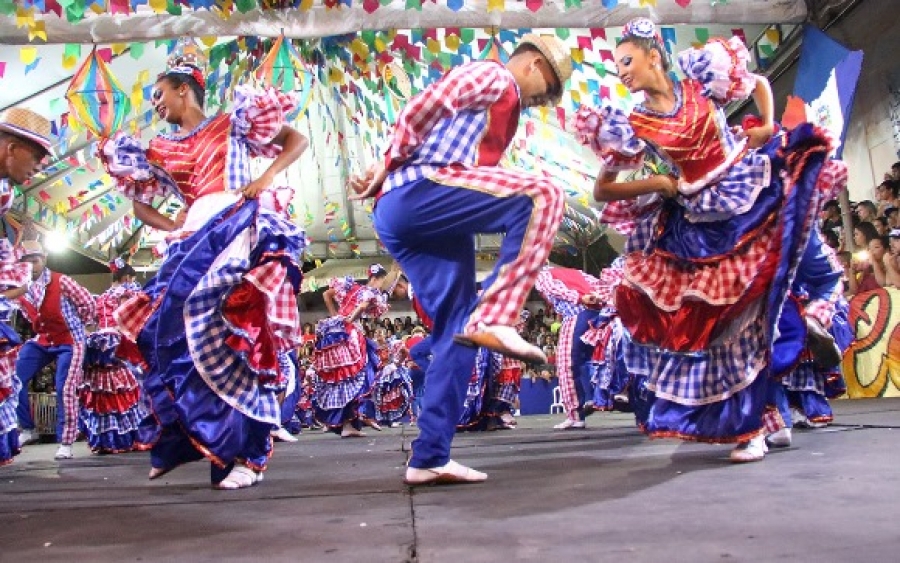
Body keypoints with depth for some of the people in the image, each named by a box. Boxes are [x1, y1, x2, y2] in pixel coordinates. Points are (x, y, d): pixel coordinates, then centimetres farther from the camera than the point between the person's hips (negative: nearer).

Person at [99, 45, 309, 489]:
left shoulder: (233, 122, 12)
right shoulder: (162, 151, 23)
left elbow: (297, 140, 10)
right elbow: (140, 205, 28)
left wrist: (267, 177, -6)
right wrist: (171, 227, 8)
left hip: (242, 229, -5)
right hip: (196, 241, 5)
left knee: (239, 334, -17)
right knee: (178, 332, -6)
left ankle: (247, 453, -16)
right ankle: (179, 440, 8)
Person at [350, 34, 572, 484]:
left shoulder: (504, 107, 31)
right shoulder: (492, 77, 3)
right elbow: (417, 112, -8)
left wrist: (388, 175, 5)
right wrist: (389, 167, 3)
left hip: (424, 217, 9)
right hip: (417, 194, -9)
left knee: (456, 329, 4)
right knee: (542, 196, -21)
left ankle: (429, 457, 5)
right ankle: (493, 319, -29)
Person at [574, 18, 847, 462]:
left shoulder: (701, 81, 0)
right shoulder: (633, 127, -2)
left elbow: (759, 83, 16)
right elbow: (601, 190, 0)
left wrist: (769, 126, 0)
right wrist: (655, 183, -10)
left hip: (753, 197, 1)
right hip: (699, 225, 0)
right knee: (723, 318, 1)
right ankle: (750, 427, 13)